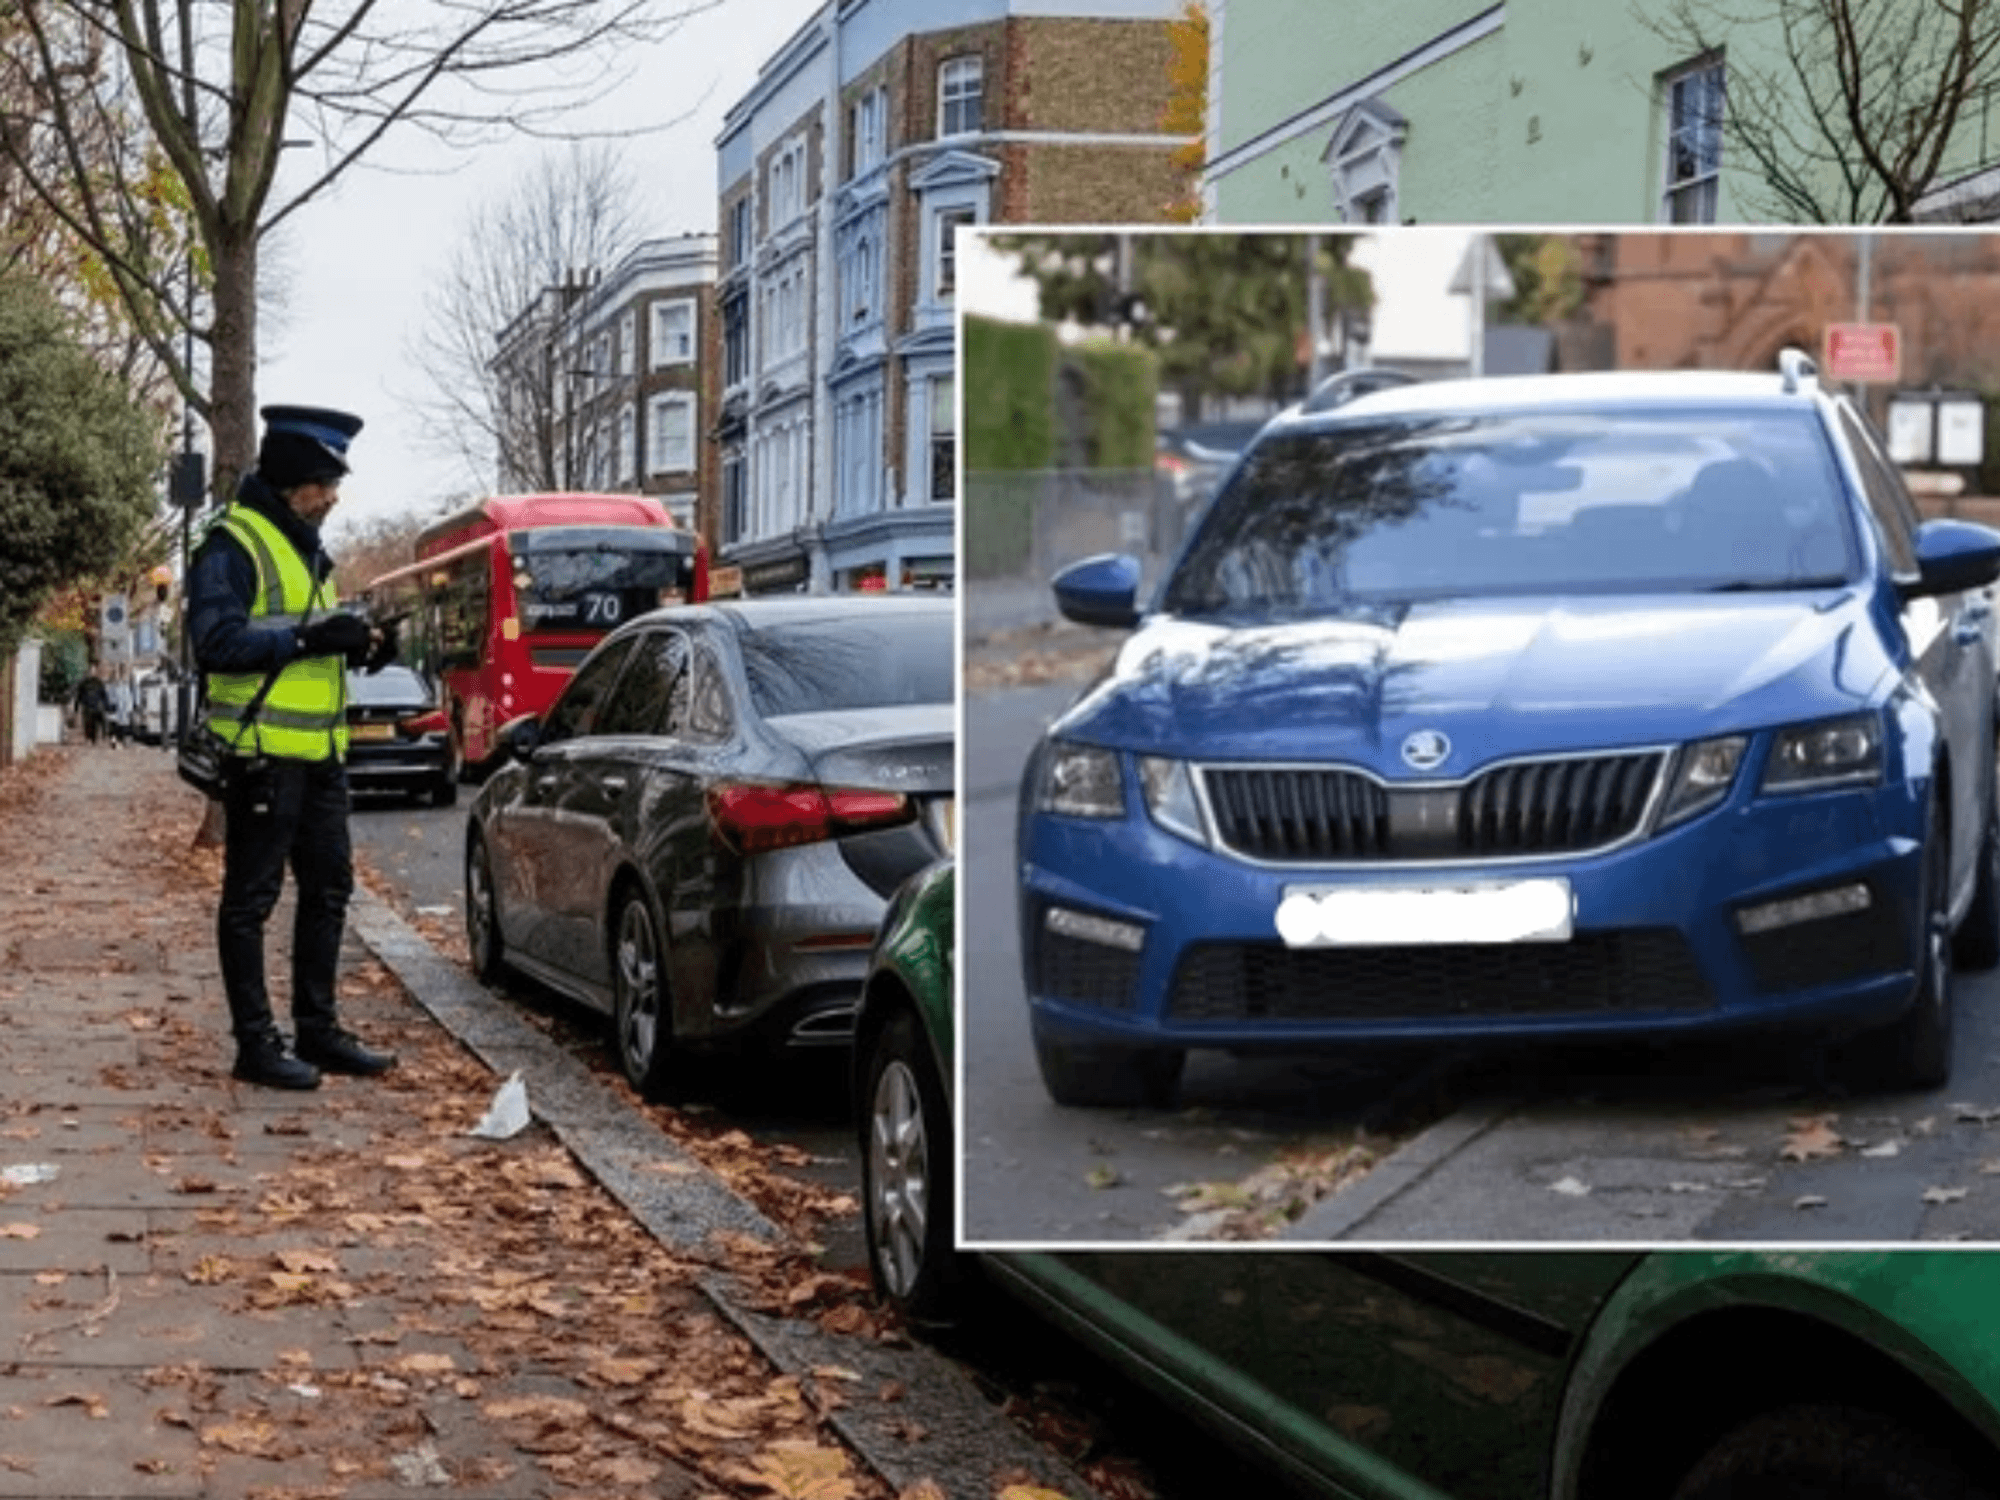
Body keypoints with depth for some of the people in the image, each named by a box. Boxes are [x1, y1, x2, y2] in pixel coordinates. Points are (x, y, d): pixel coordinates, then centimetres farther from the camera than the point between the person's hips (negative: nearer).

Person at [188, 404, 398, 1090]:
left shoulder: (306, 547, 18)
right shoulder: (233, 544, -11)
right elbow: (215, 641, -22)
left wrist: (356, 646, 7)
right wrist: (308, 636, -25)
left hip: (321, 750, 9)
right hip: (263, 748, -9)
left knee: (328, 887, 13)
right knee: (251, 897, -2)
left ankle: (318, 1028, 23)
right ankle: (256, 1042, 3)